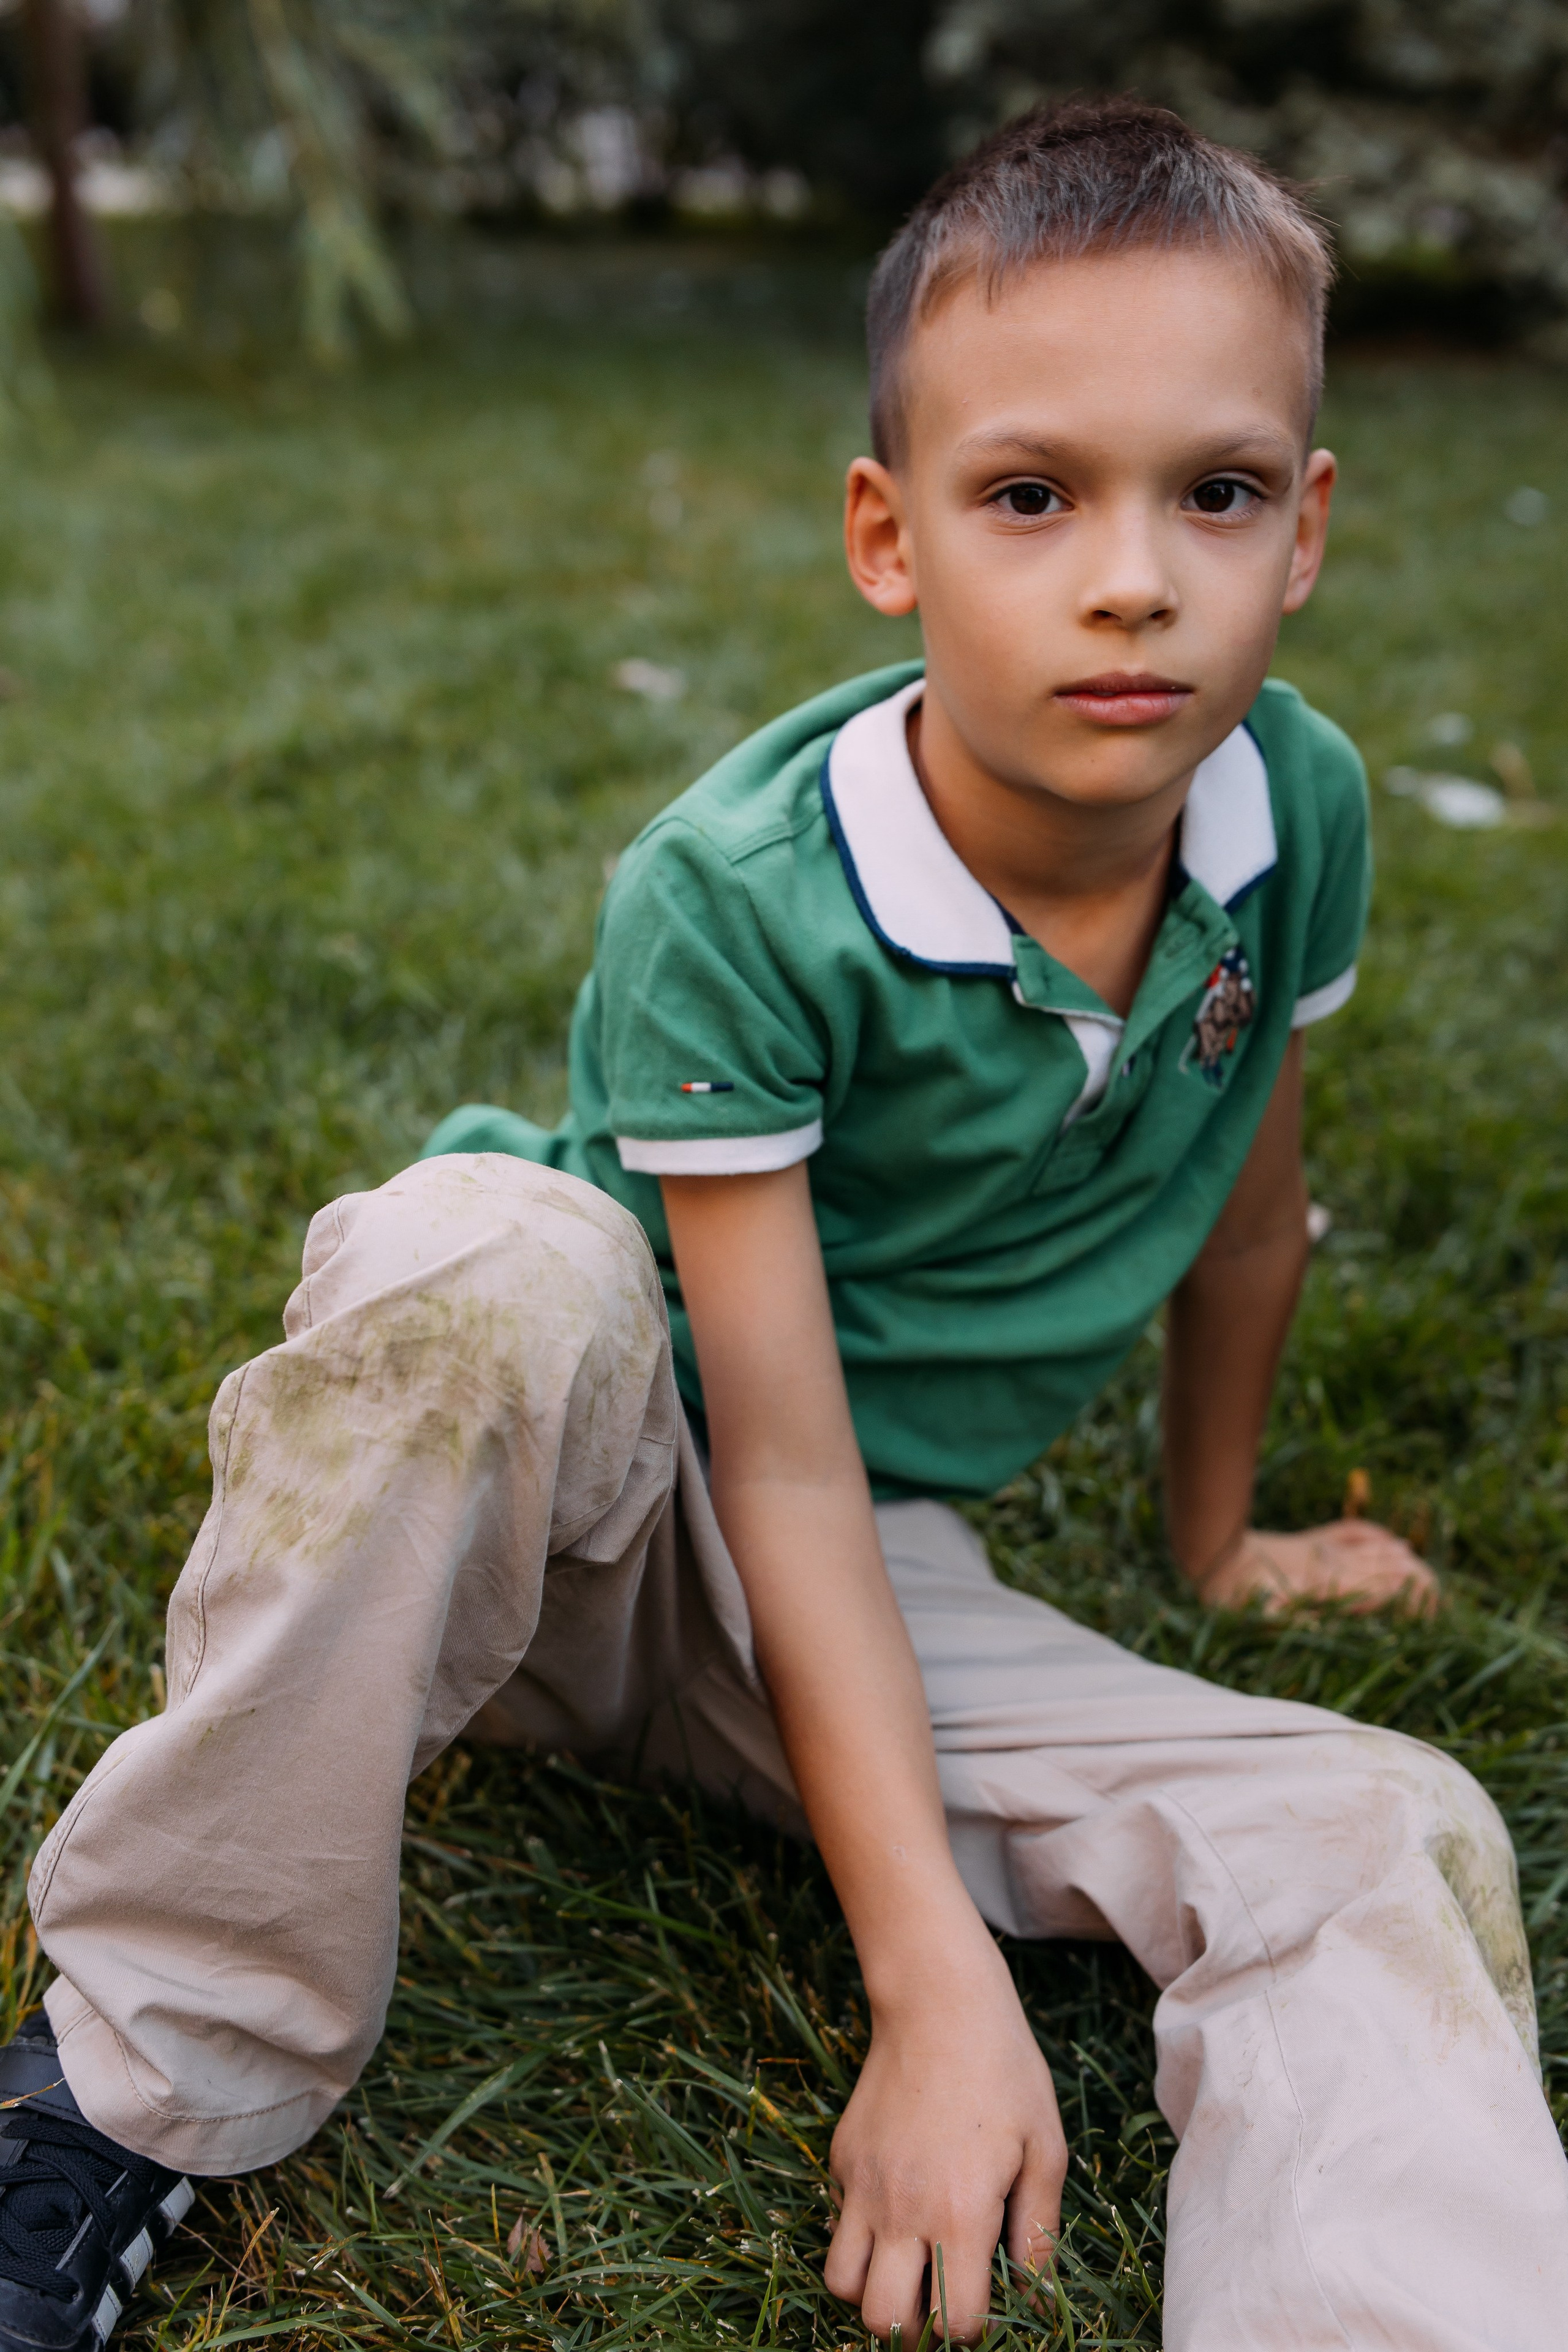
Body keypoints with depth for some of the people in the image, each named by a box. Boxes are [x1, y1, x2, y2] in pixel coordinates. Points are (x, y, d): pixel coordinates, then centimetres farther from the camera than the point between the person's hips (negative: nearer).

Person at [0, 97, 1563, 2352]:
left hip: (882, 1575, 4)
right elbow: (779, 1456, -25)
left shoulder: (1301, 811, -11)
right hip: (564, 1482, -3)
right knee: (498, 1263, -39)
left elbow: (1248, 1210, 7)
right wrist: (936, 1985, -28)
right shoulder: (733, 895, -25)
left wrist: (1217, 1536, 21)